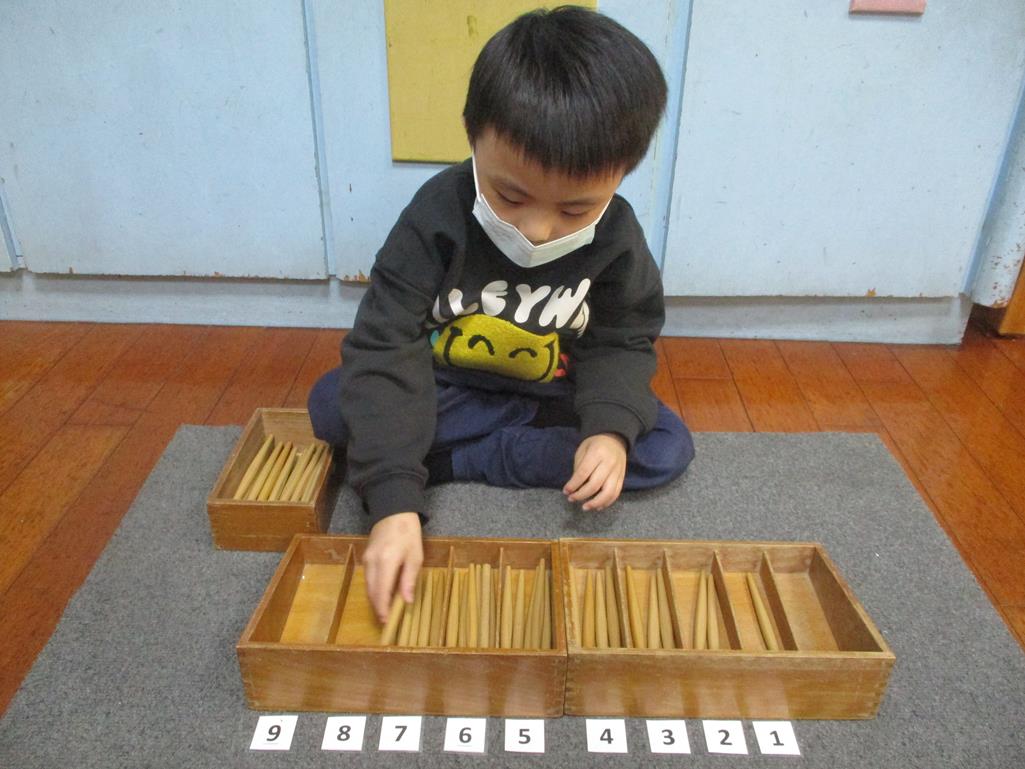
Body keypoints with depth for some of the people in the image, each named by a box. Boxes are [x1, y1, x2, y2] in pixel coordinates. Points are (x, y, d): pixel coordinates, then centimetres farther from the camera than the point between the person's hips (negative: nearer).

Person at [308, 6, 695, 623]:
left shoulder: (617, 241, -19)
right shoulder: (437, 215, -26)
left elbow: (622, 344, -8)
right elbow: (385, 349, -31)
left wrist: (611, 428, -31)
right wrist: (395, 500, -42)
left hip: (559, 391, 2)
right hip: (444, 389, -1)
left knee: (668, 448, -20)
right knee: (332, 405, -24)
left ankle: (450, 462, -18)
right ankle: (541, 436, -17)